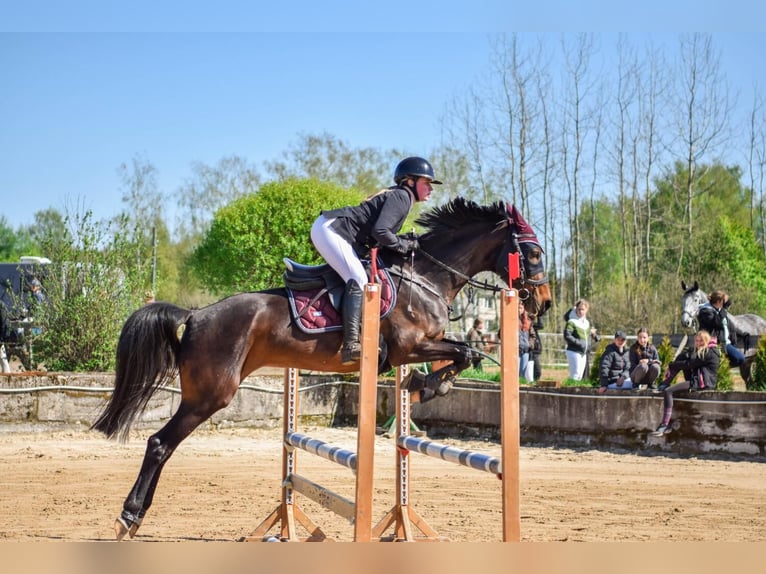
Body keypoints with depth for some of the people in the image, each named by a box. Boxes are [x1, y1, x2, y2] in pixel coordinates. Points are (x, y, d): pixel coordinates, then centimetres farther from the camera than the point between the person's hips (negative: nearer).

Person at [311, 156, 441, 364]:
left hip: (330, 230, 11)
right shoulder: (401, 196, -10)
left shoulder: (397, 196, 20)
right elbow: (380, 232, -23)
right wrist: (404, 246, -9)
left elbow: (379, 232, 15)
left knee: (357, 279, 13)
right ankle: (351, 345, -26)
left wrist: (407, 241, 6)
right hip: (330, 229, -11)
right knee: (358, 280, -18)